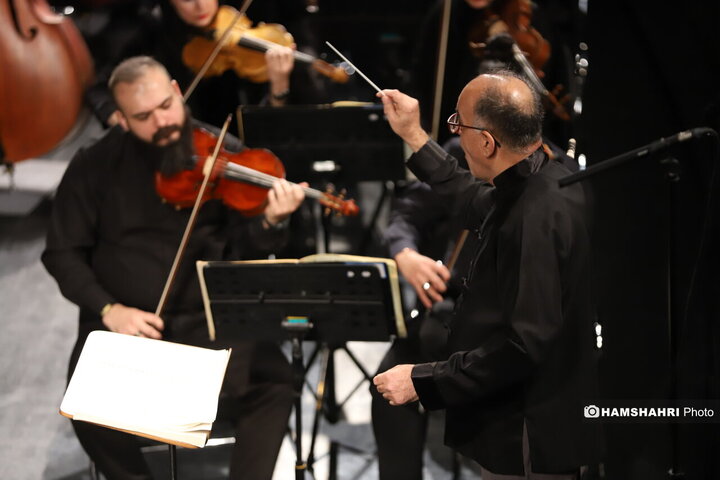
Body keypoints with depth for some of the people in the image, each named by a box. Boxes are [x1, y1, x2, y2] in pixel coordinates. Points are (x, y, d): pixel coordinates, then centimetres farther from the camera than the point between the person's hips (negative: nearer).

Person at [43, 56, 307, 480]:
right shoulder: (95, 166, -1)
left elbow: (241, 251, -2)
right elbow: (62, 253, 2)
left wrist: (270, 223, -25)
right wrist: (108, 309, -13)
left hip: (210, 318, 0)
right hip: (126, 322, 0)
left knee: (273, 380, -26)